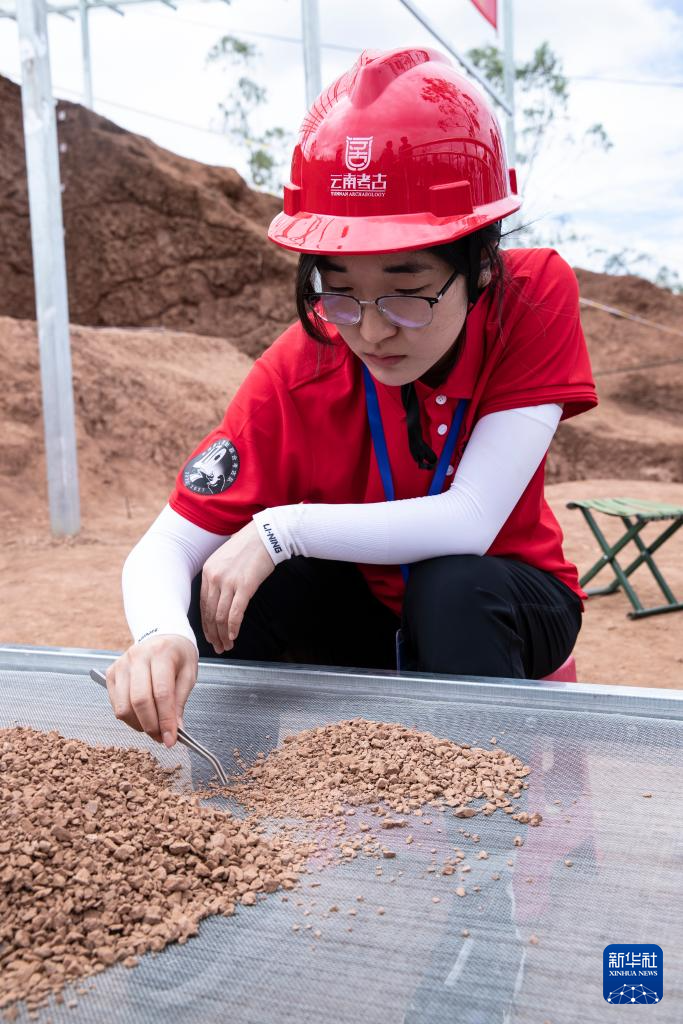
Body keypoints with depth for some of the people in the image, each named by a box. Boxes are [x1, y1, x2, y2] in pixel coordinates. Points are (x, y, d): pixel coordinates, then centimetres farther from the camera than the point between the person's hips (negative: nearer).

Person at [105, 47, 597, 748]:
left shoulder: (535, 298, -25)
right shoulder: (296, 376, -23)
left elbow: (471, 521, -32)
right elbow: (165, 546, -26)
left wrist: (282, 528, -35)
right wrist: (162, 633, -48)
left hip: (495, 607, 0)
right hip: (365, 607, 1)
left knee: (453, 585, -34)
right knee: (222, 595, -24)